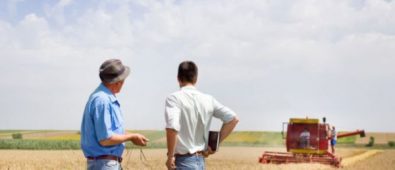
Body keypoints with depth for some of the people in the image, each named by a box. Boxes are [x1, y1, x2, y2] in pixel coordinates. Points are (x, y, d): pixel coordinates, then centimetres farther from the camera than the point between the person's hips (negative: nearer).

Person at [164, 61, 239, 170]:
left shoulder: (174, 98, -12)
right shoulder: (208, 99, 6)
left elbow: (172, 127, -27)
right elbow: (233, 119, 4)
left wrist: (170, 156, -16)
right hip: (200, 160, 7)